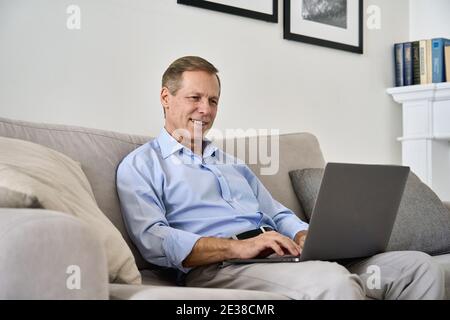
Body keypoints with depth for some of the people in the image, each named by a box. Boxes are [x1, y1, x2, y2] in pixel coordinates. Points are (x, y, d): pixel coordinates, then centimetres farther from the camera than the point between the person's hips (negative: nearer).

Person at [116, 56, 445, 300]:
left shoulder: (232, 163, 30)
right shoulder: (140, 166, 8)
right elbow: (153, 241, -9)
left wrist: (307, 237, -1)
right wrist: (238, 246, -20)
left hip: (277, 258, 7)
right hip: (218, 267, -7)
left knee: (420, 265, -8)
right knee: (332, 281, -39)